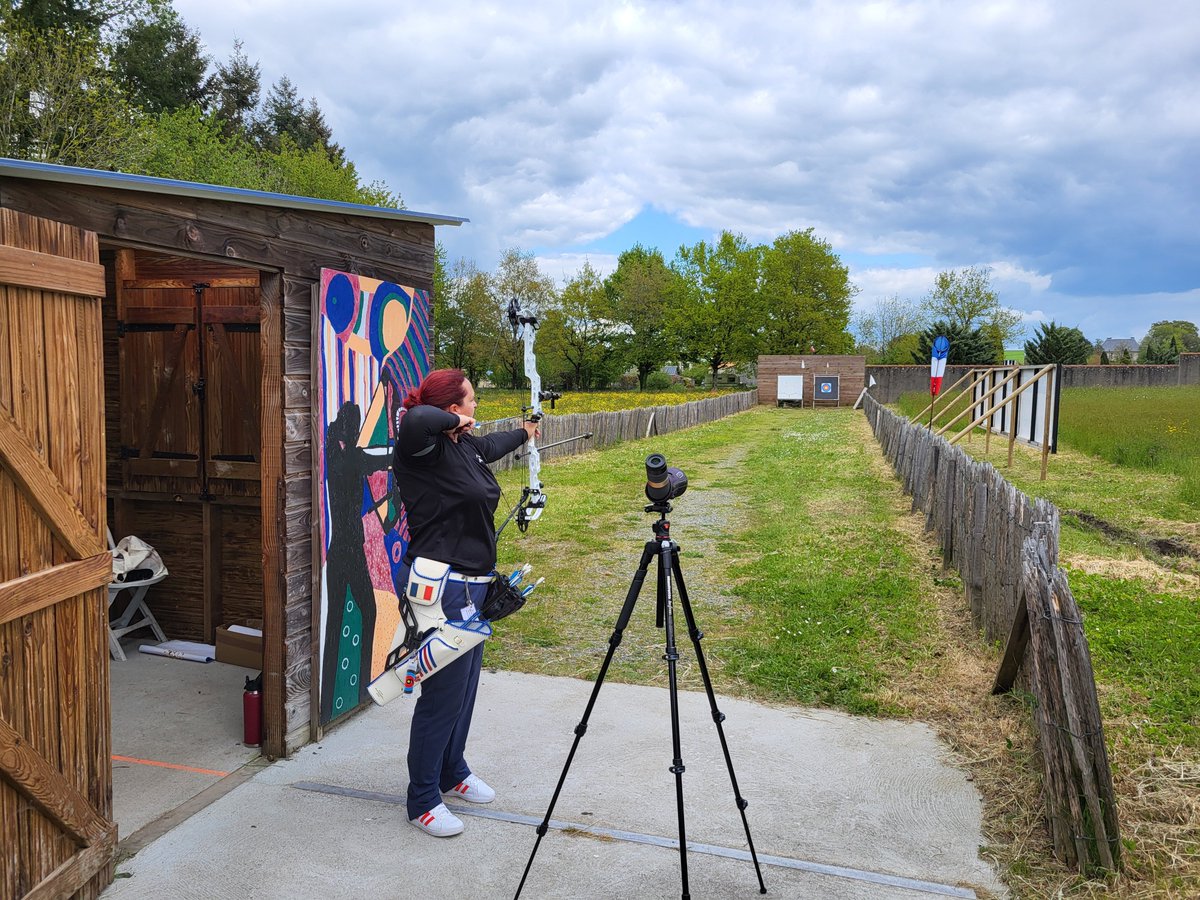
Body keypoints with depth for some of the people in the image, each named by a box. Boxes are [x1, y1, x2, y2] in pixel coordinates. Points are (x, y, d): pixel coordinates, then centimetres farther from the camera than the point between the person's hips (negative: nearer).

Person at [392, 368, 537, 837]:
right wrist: (454, 422, -21)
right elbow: (416, 421, -40)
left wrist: (523, 433, 53)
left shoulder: (466, 446, 10)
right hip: (441, 589, -10)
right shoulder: (423, 451, -17)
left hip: (471, 586, 10)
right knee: (442, 696, 0)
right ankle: (423, 802, 16)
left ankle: (453, 773, 40)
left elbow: (490, 446, 34)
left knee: (464, 689, 21)